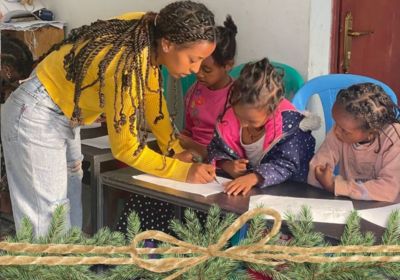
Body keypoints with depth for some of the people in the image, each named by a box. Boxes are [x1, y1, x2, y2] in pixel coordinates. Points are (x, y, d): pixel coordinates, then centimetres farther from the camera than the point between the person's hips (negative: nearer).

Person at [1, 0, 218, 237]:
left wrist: (175, 150, 0)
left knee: (71, 216, 16)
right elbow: (125, 147, -24)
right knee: (49, 225, -4)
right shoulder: (126, 67, -33)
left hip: (65, 117, 9)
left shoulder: (150, 34, -11)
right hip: (38, 120, -9)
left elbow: (151, 97, 5)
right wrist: (184, 171, -20)